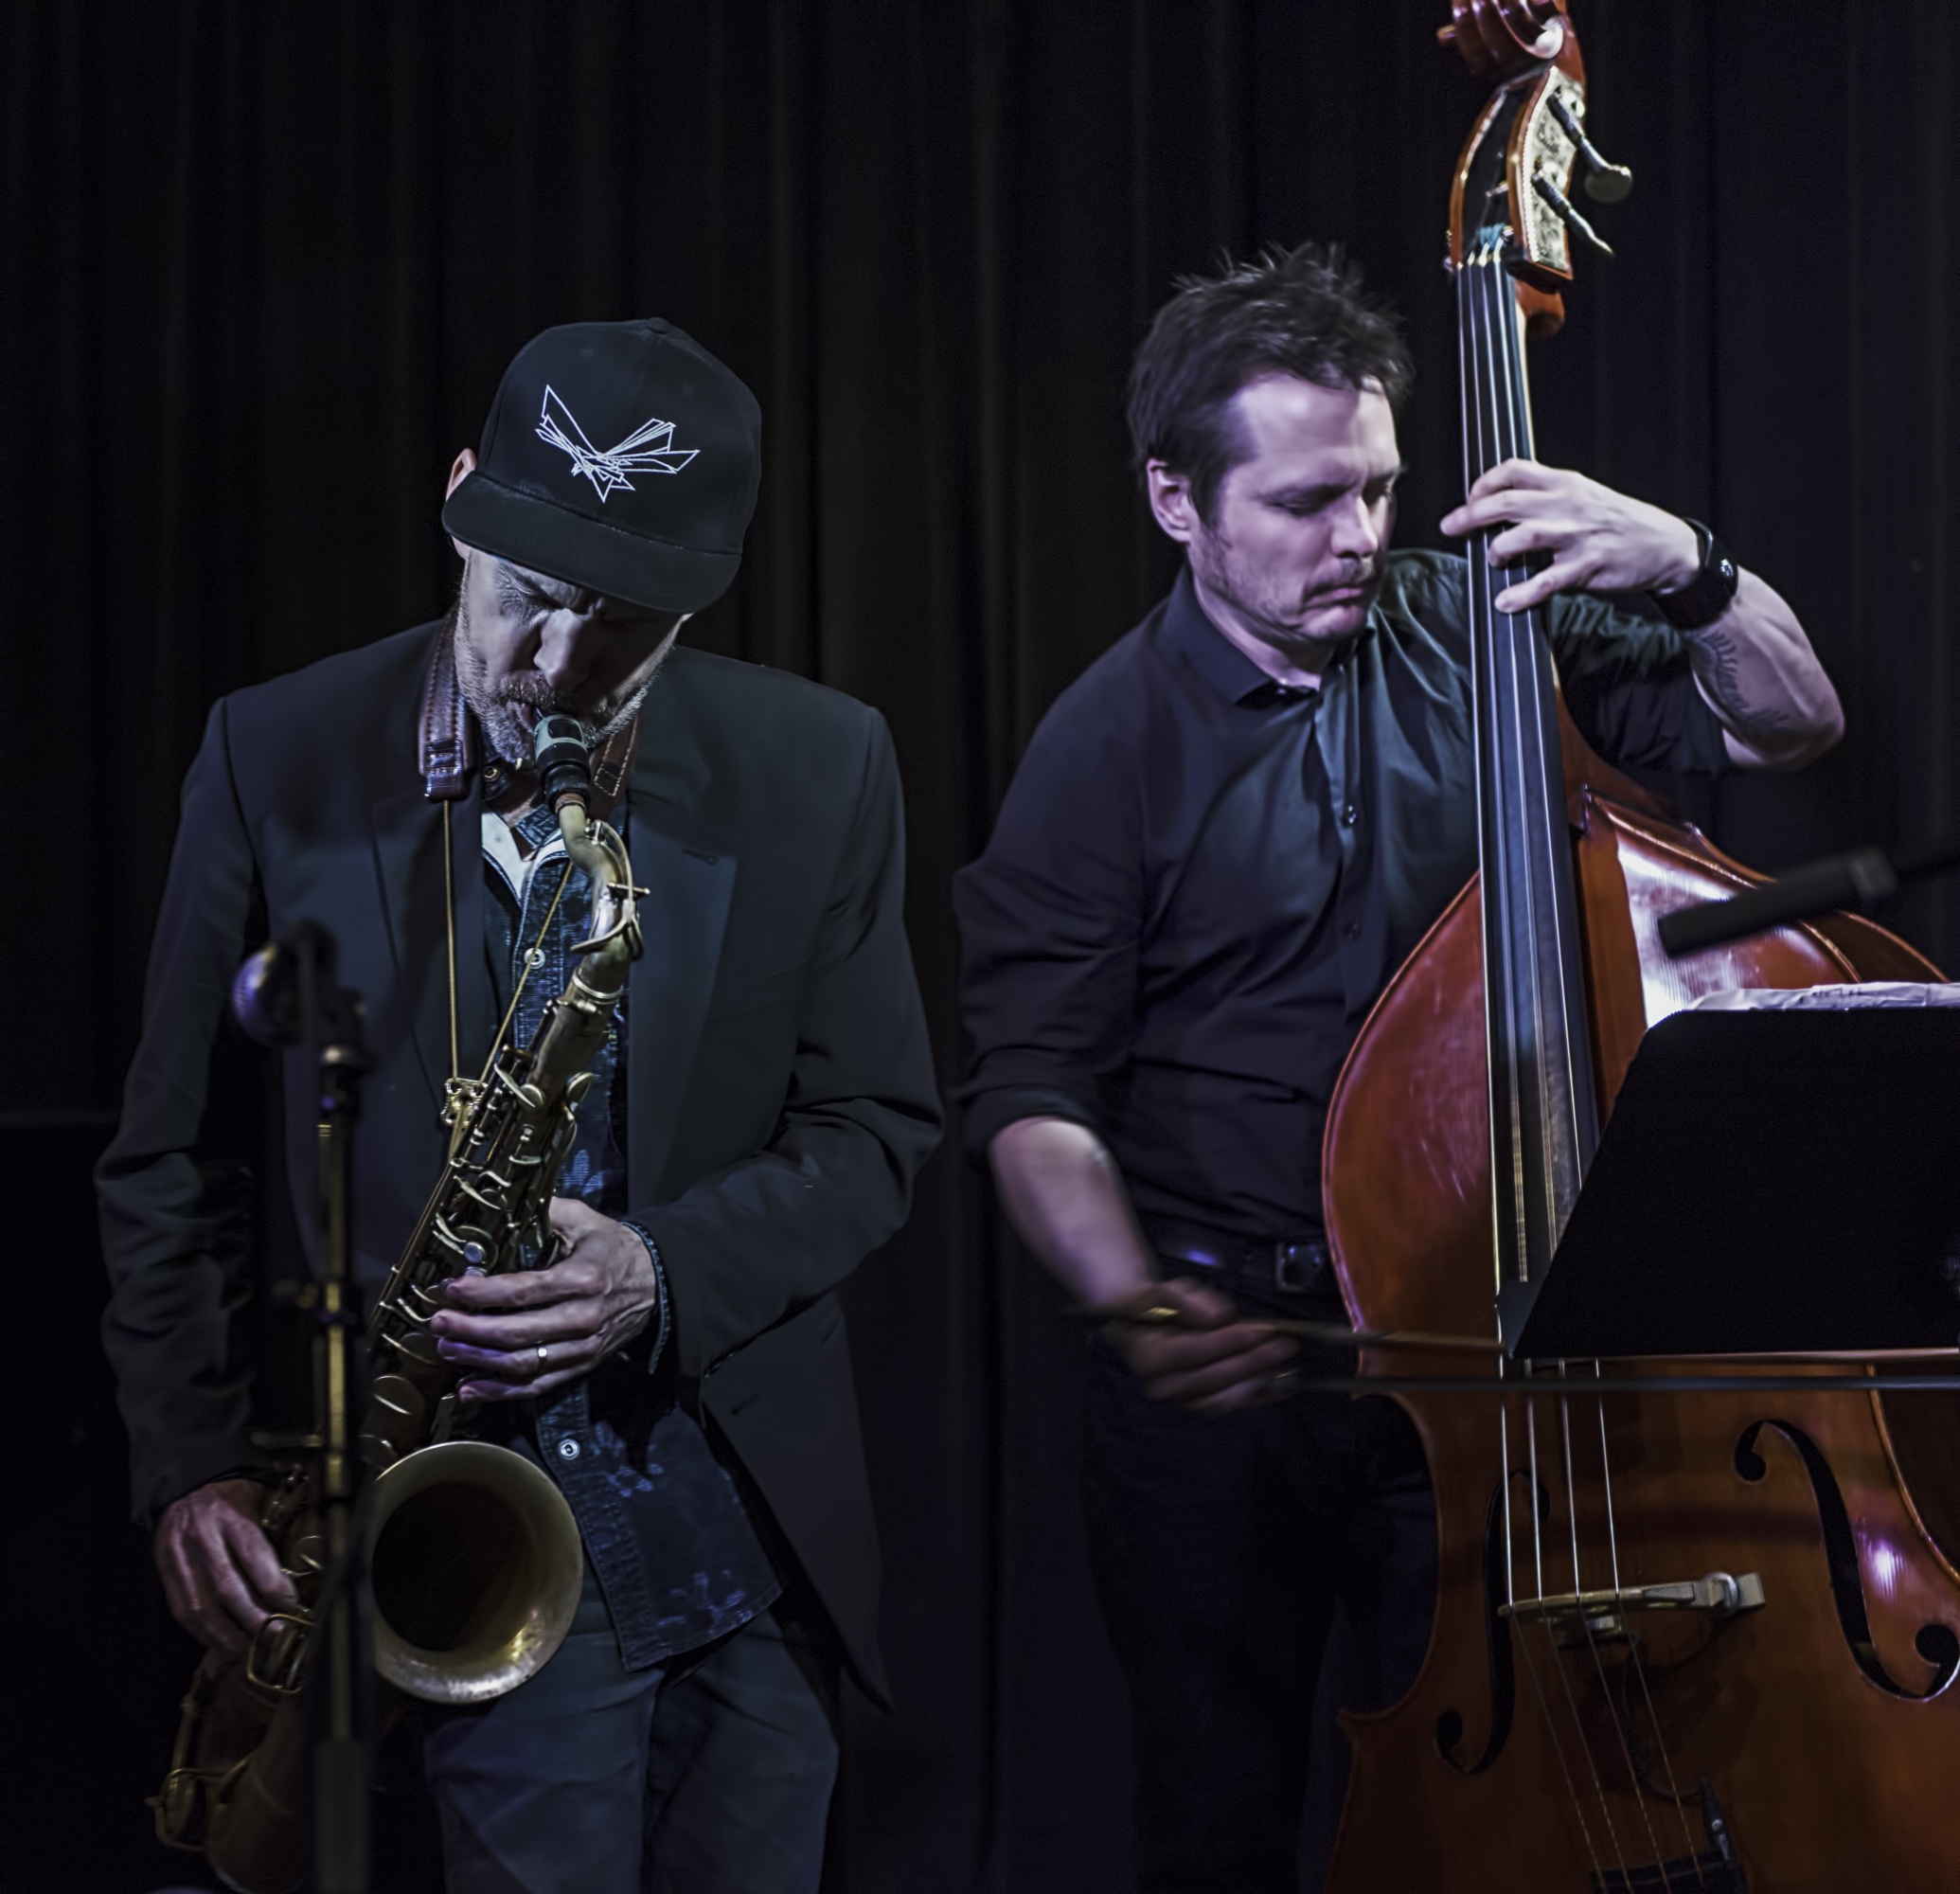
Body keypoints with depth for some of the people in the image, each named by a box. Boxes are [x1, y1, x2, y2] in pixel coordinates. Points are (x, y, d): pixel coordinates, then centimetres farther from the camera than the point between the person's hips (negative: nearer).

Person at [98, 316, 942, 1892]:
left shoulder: (818, 770, -2)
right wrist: (198, 1458, -8)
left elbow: (876, 1126, 2)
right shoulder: (280, 759, -4)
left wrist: (665, 1275, -16)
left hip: (752, 1545, 2)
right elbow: (178, 1160, 2)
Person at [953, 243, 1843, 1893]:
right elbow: (1034, 1089, -7)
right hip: (1220, 1349, -1)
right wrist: (1132, 1304, -24)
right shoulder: (1112, 746, -5)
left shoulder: (1475, 636, 2)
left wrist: (1689, 570, -15)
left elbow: (1788, 727, 5)